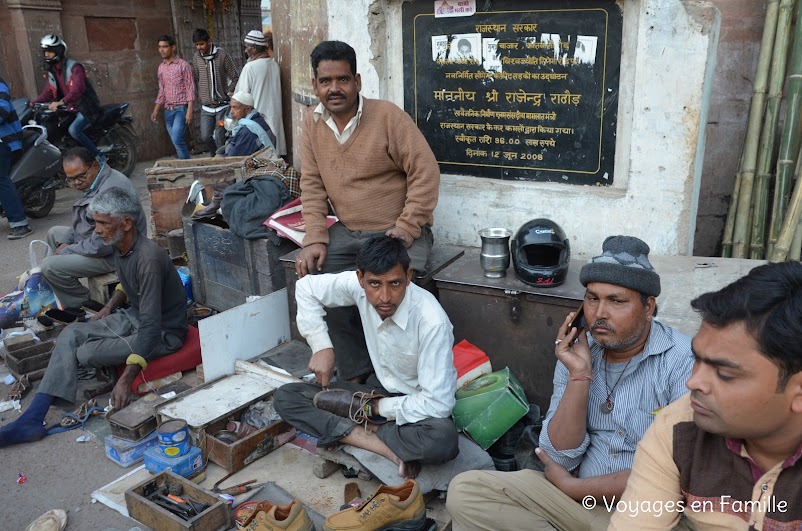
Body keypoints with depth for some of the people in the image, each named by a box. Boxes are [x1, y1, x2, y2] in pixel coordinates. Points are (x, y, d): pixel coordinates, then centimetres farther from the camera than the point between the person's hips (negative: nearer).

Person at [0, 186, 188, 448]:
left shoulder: (149, 258, -31)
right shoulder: (120, 247, -1)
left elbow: (151, 327, -33)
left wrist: (126, 379, -36)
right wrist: (109, 308, 6)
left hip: (163, 331, -9)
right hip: (135, 316, 9)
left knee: (87, 353, -21)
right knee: (71, 334, -9)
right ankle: (33, 418, -11)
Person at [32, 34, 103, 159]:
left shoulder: (74, 67, -15)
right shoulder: (51, 71, 12)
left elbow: (78, 88, -30)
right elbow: (48, 92, 11)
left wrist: (61, 102, -42)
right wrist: (33, 103, -5)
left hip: (86, 108, -9)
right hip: (70, 109, 9)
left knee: (73, 130, -30)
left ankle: (99, 156, -22)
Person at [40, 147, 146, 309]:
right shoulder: (92, 182, 5)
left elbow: (101, 245, -30)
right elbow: (81, 221, 20)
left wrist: (65, 251, -15)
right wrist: (65, 243, 3)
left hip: (114, 255, -12)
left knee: (49, 266, -18)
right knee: (54, 233, 24)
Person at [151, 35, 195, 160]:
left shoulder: (183, 65, -5)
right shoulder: (161, 67, 14)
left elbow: (190, 89, -9)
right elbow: (161, 91, 20)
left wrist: (189, 111, -17)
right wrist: (155, 110, 13)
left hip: (181, 108, -6)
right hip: (168, 110, 6)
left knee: (177, 139, -19)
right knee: (177, 141, 6)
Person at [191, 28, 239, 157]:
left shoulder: (222, 55, -8)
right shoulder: (196, 58, 5)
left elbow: (235, 77, -4)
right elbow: (195, 79, 15)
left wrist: (228, 93, -8)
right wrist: (199, 95, 5)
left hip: (222, 105, -4)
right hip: (206, 107, 4)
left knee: (219, 137, -5)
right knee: (205, 137, 2)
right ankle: (214, 156, 28)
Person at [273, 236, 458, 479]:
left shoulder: (432, 321, -30)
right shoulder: (357, 285, -17)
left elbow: (437, 404, -29)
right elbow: (307, 288, 2)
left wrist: (375, 408, -18)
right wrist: (322, 347, -5)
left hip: (418, 405, -6)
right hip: (380, 389, 6)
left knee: (443, 439, -40)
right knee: (285, 397, -9)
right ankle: (393, 451, -19)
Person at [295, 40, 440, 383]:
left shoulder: (387, 116, -11)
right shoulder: (312, 125, 5)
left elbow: (425, 172, -13)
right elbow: (312, 186, 5)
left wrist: (406, 229, -17)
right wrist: (315, 238, -7)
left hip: (398, 231, -5)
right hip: (347, 232, 5)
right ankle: (355, 373, 2)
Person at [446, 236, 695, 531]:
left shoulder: (685, 362, -14)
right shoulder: (577, 352, 1)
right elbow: (559, 457, -3)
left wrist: (572, 487, -9)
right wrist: (579, 375, -16)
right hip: (580, 497, 5)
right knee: (464, 491, -11)